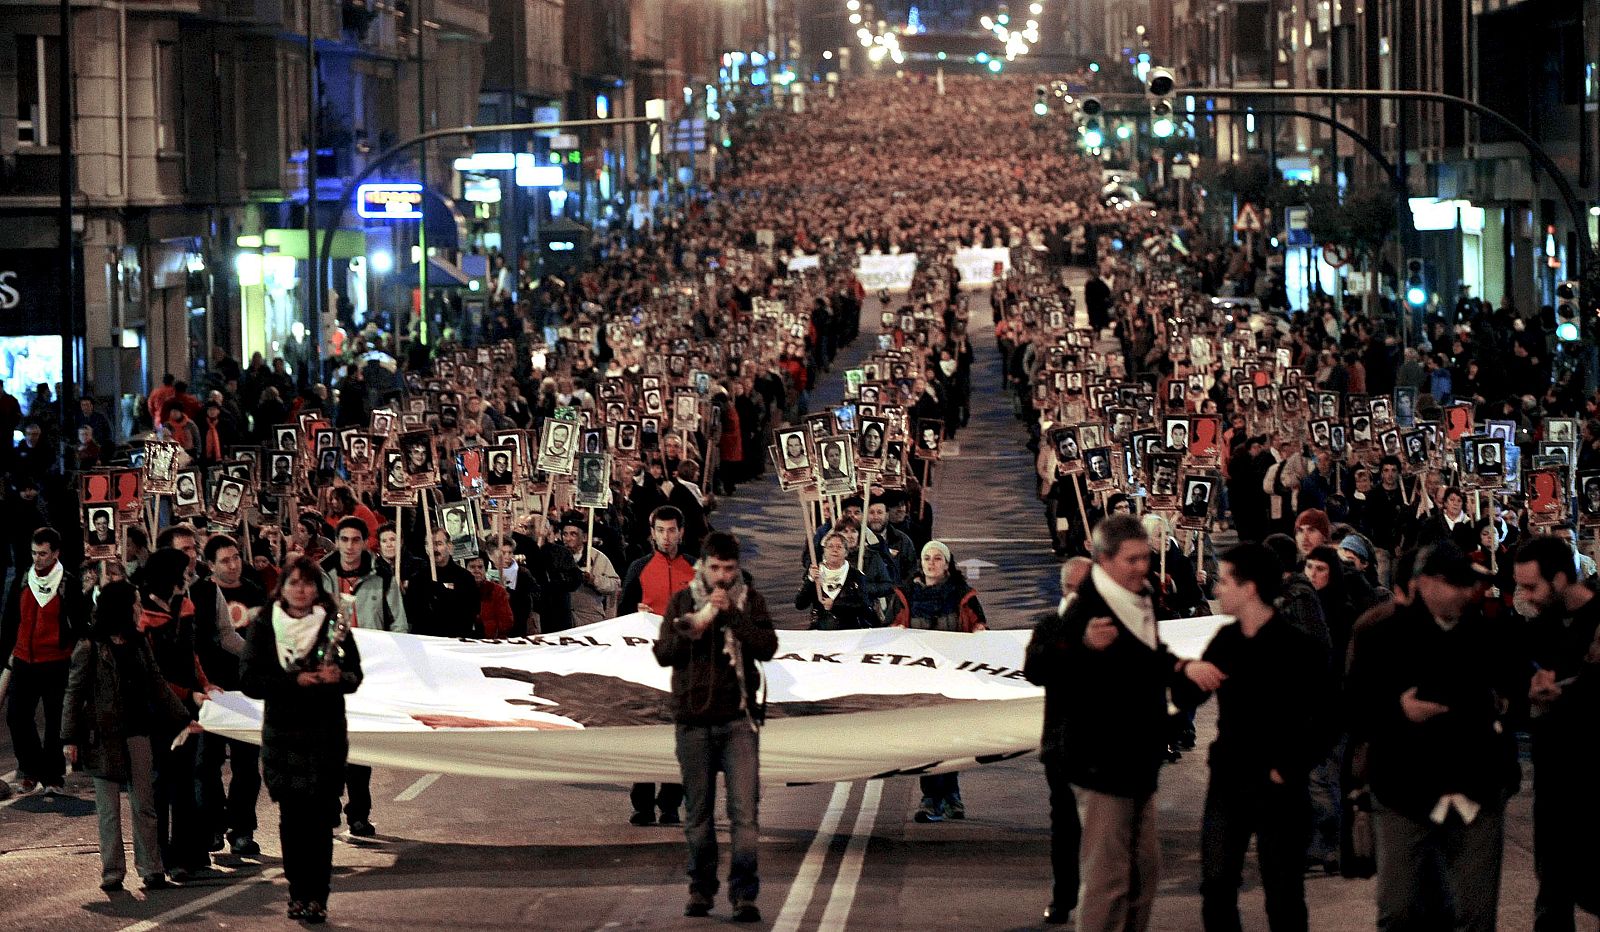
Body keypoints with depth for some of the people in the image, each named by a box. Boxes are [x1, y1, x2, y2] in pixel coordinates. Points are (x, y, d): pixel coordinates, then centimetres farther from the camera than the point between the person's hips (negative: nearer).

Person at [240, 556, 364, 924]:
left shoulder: (333, 626, 5)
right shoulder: (264, 629, 4)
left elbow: (355, 675, 7)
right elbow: (250, 680, -4)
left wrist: (338, 676, -16)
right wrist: (294, 681, -16)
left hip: (326, 732, -1)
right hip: (282, 734, 1)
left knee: (318, 817, -6)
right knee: (291, 816, 1)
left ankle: (317, 896, -2)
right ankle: (297, 891, 11)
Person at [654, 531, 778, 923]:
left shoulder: (749, 599, 5)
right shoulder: (683, 600, 6)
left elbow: (768, 647, -7)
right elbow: (663, 654, -2)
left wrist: (731, 614, -14)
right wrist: (696, 626, -16)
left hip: (738, 718, -1)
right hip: (693, 719, 1)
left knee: (745, 811, -10)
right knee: (698, 813, 8)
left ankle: (744, 894, -10)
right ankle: (701, 889, 20)